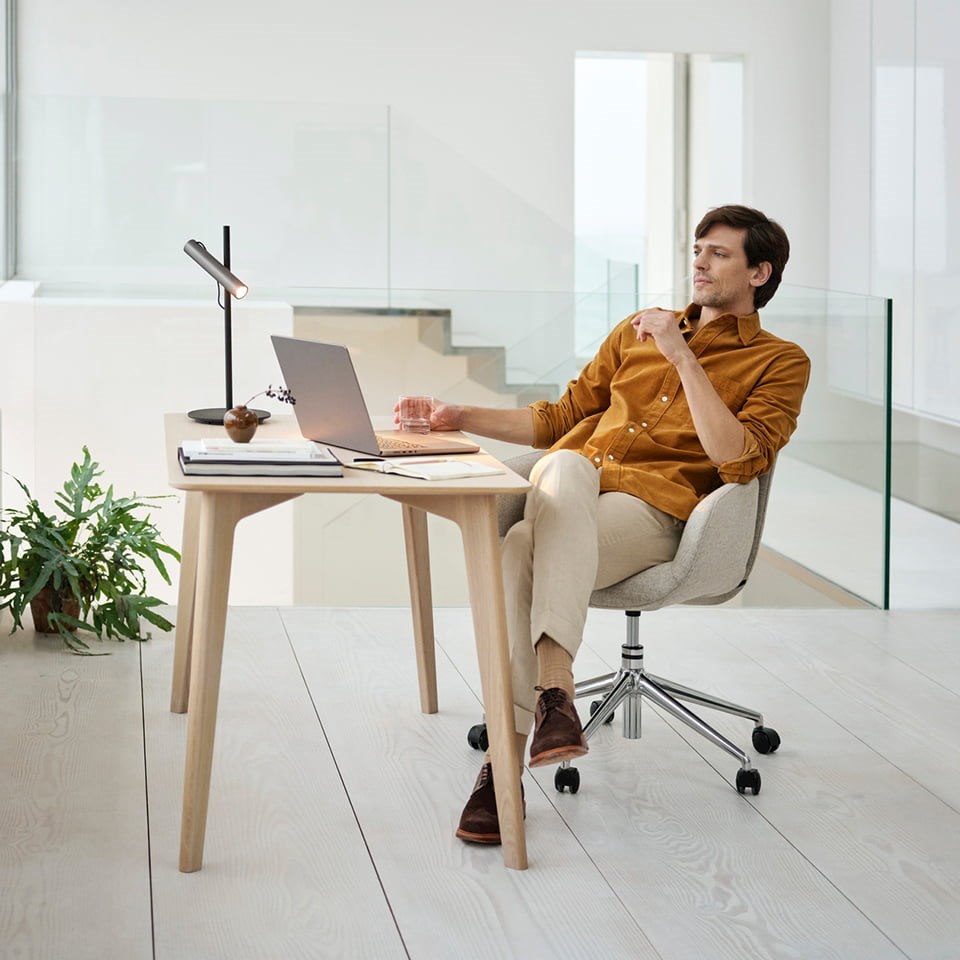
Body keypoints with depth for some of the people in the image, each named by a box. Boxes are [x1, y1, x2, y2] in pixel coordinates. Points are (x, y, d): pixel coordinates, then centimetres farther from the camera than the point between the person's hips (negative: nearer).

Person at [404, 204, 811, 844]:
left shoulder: (779, 362, 12)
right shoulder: (638, 329, 28)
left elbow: (737, 460, -5)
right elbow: (561, 417, 31)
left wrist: (682, 357, -8)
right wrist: (459, 418, 21)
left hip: (652, 508, -4)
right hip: (564, 493, 4)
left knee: (522, 551, -35)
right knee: (566, 463, -36)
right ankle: (554, 689, -42)